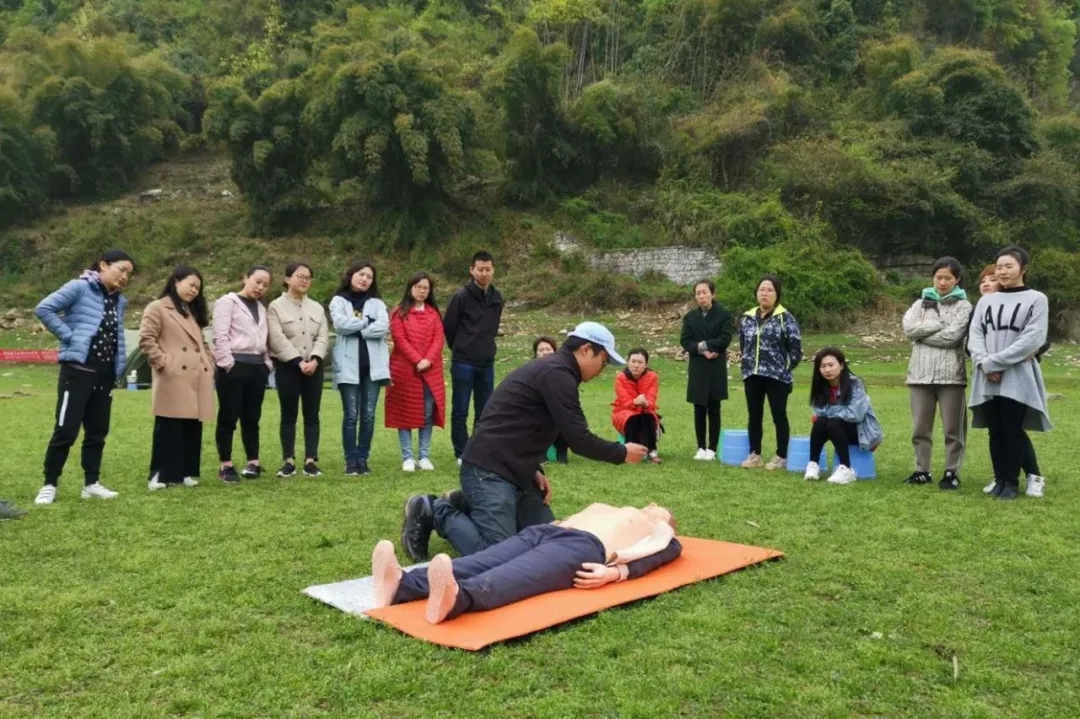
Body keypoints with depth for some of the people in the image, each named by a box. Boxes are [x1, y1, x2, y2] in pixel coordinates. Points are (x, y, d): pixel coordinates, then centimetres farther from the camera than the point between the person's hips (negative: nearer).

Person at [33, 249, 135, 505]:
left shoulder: (119, 301, 13)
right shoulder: (80, 287, -7)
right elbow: (44, 309, -13)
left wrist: (120, 368, 8)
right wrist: (69, 336, -14)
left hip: (105, 374, 7)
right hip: (77, 370, -7)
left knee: (97, 431, 11)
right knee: (66, 430, -4)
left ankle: (92, 483, 21)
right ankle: (49, 485, 9)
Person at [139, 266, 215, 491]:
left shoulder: (193, 312, 26)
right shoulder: (157, 308, 0)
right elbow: (146, 340, -9)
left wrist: (209, 363, 13)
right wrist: (163, 363, -13)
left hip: (197, 380, 8)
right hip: (173, 380, -7)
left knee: (192, 429, 7)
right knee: (168, 430, -6)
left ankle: (186, 473, 14)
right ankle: (162, 475, -1)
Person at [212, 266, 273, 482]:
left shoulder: (261, 309, 20)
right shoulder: (227, 302, -1)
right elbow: (220, 336, -9)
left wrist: (267, 363, 7)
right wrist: (228, 363, -15)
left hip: (257, 366, 6)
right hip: (234, 365, -6)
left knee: (252, 417, 11)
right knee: (229, 416, 0)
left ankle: (253, 462, 17)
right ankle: (225, 465, 6)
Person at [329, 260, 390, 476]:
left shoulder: (377, 303, 13)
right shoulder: (338, 301, 9)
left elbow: (383, 327, -6)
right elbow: (340, 324, -11)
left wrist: (355, 328, -7)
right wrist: (367, 322, -4)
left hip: (373, 364, 2)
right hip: (349, 365, -2)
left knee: (368, 415, 3)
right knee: (351, 415, -3)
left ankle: (362, 459, 11)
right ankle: (351, 460, 5)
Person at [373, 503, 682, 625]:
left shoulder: (664, 537, 26)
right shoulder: (605, 508, 44)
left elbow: (648, 560, 4)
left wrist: (615, 572, -17)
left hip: (585, 545, -5)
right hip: (543, 531, 5)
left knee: (511, 580, -37)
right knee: (477, 565, -24)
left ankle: (457, 598, -64)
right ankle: (401, 585, -46)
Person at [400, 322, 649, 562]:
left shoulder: (552, 371, 18)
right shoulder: (556, 373, -15)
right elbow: (578, 440, -17)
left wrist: (534, 471, 10)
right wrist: (622, 453, -2)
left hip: (513, 470, 11)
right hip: (489, 471, -11)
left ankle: (467, 505, 19)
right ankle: (434, 512, 2)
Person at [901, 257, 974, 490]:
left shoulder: (963, 306, 2)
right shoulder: (921, 303, 13)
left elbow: (953, 336, -12)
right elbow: (909, 327, -4)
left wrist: (923, 334, -4)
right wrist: (939, 323, -9)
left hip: (950, 374, -3)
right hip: (920, 373, 3)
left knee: (953, 428, 3)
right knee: (920, 427, 9)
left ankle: (952, 472, 12)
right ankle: (922, 470, 18)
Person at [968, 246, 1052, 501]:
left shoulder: (1036, 299, 1)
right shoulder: (986, 301, 14)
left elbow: (1031, 340, -10)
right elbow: (974, 335, 6)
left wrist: (993, 362, -13)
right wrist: (983, 363, -12)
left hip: (1017, 378, -4)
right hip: (988, 380, 4)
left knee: (1013, 431, 0)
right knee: (996, 431, 8)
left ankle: (1012, 482, 10)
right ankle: (1000, 480, 17)